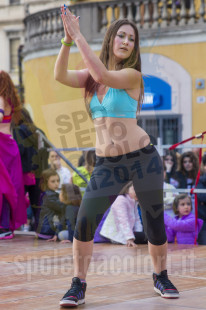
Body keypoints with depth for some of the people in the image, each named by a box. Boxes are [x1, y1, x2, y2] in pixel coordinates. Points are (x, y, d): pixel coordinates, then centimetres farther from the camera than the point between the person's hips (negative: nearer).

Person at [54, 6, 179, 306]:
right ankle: (78, 286, 3)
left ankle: (161, 277, 27)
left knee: (155, 223, 5)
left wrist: (79, 36, -20)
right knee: (84, 222, -9)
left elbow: (102, 75, -23)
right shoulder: (91, 76, 8)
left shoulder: (132, 74, -5)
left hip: (142, 158, -3)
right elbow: (60, 75, -9)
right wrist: (67, 40, -22)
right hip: (106, 165, 3)